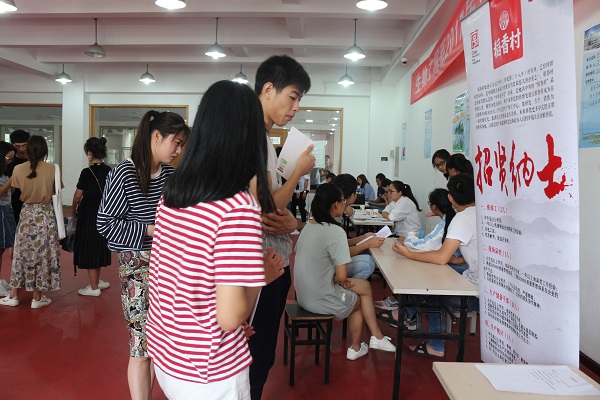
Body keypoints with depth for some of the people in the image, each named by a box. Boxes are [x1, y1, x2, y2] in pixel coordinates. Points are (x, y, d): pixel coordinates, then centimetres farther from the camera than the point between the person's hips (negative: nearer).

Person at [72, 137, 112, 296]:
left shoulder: (87, 172, -15)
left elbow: (78, 195, -9)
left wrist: (74, 210, 9)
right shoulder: (109, 171, 0)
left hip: (88, 215, -6)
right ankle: (97, 281, 31)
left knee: (88, 249, 5)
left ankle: (94, 287, 12)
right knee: (99, 247, 18)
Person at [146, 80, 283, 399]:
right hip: (207, 373, -6)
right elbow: (229, 317, -27)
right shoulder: (239, 208, -26)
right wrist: (262, 276, -9)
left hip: (163, 352, 7)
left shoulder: (171, 193, -3)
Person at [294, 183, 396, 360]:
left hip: (304, 295, 7)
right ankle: (356, 348, 40)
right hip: (321, 301, -7)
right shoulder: (336, 232, -23)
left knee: (365, 286, 21)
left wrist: (333, 278, 5)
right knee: (360, 299, 24)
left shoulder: (308, 226, 2)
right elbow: (342, 276, -23)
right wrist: (336, 279, -2)